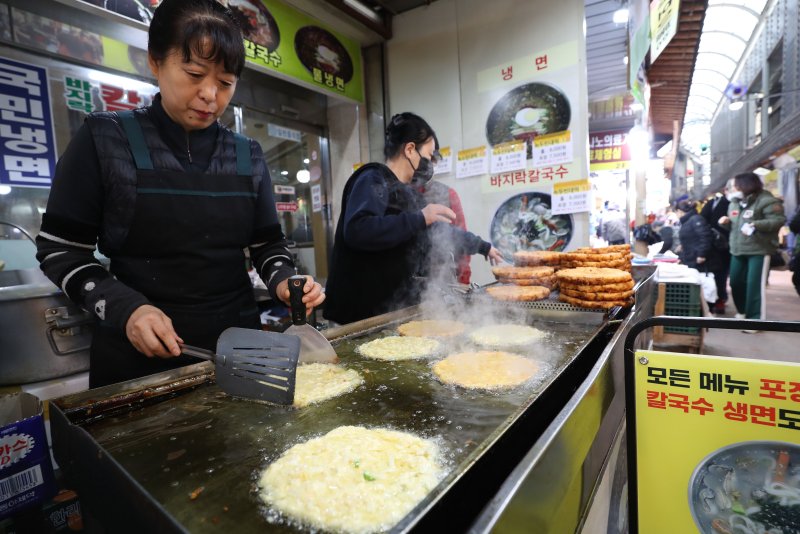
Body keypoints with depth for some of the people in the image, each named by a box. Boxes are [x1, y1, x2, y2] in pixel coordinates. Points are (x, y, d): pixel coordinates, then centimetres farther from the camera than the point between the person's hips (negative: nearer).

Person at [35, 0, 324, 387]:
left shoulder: (248, 156, 2)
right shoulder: (105, 139, -5)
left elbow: (267, 242, 6)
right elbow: (60, 249, -3)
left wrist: (282, 281, -14)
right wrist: (124, 308, -18)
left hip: (237, 342, 3)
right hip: (138, 352, -2)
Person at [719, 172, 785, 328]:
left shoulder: (766, 200, -10)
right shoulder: (735, 202, 14)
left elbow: (779, 220, -17)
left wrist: (756, 225, -28)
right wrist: (727, 222, 3)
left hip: (759, 250, -8)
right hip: (738, 250, 8)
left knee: (755, 286, -8)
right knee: (736, 282, 13)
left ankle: (755, 319, 0)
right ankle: (742, 311, 32)